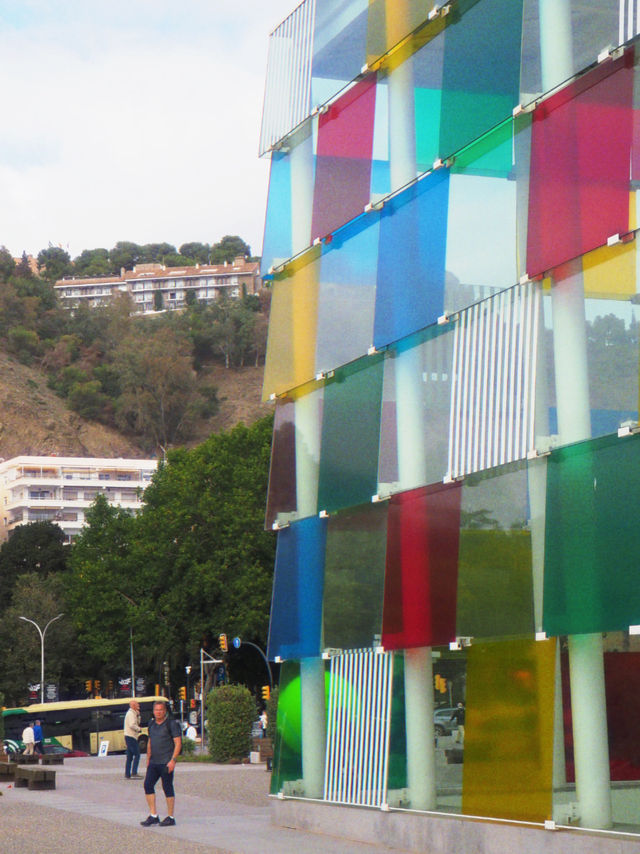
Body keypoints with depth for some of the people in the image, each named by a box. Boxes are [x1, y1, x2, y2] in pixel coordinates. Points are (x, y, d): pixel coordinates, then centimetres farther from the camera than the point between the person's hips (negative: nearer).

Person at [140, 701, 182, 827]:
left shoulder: (172, 724, -7)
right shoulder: (152, 724, 13)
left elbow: (178, 743, -10)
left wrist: (173, 760, -17)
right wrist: (148, 759, 18)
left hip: (166, 763, -6)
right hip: (153, 762, 6)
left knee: (167, 787, -2)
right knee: (148, 785, -2)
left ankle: (170, 818, 6)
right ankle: (153, 816, 4)